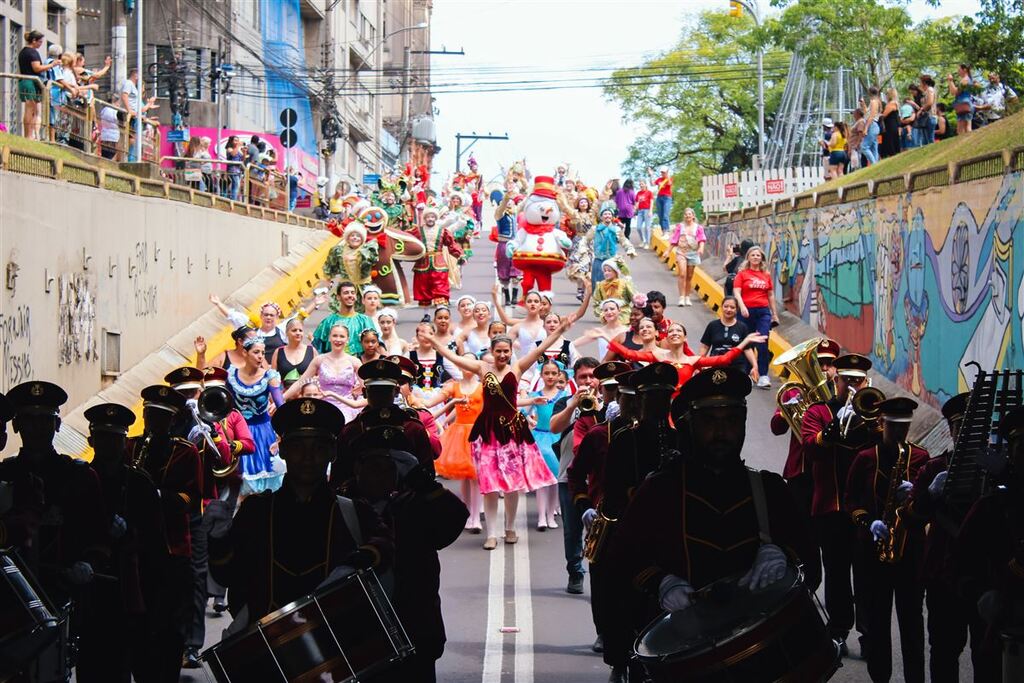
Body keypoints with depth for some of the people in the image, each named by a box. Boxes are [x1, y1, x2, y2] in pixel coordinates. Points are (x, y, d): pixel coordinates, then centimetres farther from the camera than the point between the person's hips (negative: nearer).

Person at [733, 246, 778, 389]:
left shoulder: (766, 275, 13)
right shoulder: (742, 274, 4)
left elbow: (770, 295, 19)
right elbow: (736, 292, -5)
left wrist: (774, 314, 20)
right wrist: (742, 307, -22)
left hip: (763, 312, 2)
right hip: (747, 311, -2)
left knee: (763, 343, -9)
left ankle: (763, 376, -12)